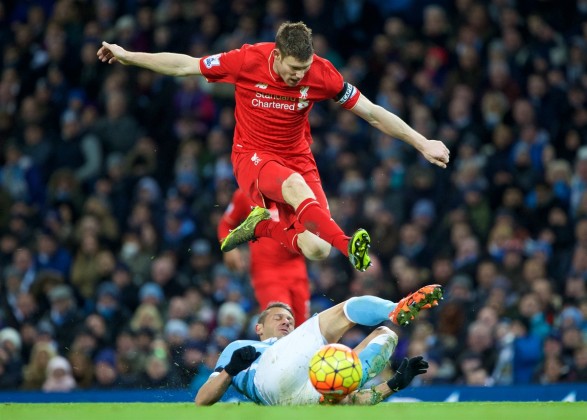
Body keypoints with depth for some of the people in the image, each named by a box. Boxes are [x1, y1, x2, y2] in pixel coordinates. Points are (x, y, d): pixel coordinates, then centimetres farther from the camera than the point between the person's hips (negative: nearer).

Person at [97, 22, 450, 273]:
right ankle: (350, 246, -56)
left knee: (317, 250, -17)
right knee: (296, 186, -39)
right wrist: (127, 56, 1)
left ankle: (261, 226, 10)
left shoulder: (322, 73, -13)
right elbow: (183, 65, -2)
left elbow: (373, 113, -4)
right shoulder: (246, 61, -15)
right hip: (252, 155, -3)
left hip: (298, 158, 3)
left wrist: (422, 143, -5)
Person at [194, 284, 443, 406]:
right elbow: (201, 401, 24)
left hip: (312, 395, 5)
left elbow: (347, 402, 30)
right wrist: (231, 369, 6)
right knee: (347, 311, -3)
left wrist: (394, 384, 16)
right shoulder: (239, 349, 39)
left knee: (386, 334, 2)